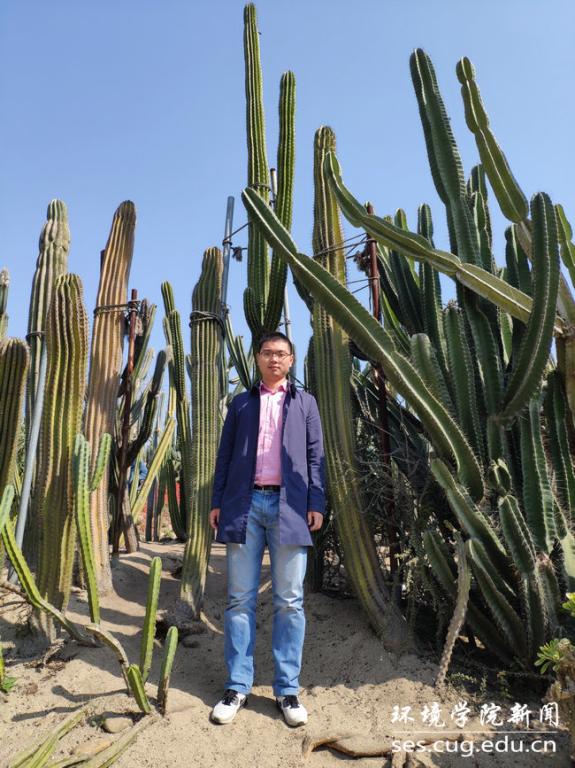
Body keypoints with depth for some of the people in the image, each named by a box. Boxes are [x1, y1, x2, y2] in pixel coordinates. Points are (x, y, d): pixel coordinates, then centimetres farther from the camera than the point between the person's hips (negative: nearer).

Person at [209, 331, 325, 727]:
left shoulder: (305, 402, 13)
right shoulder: (241, 403, 16)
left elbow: (316, 455, 8)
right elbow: (225, 455, 12)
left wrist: (316, 502, -2)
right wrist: (217, 502, 5)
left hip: (289, 506, -1)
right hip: (245, 504, 1)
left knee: (290, 601, 4)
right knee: (240, 599, 6)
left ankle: (288, 689, 16)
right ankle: (237, 686, 18)